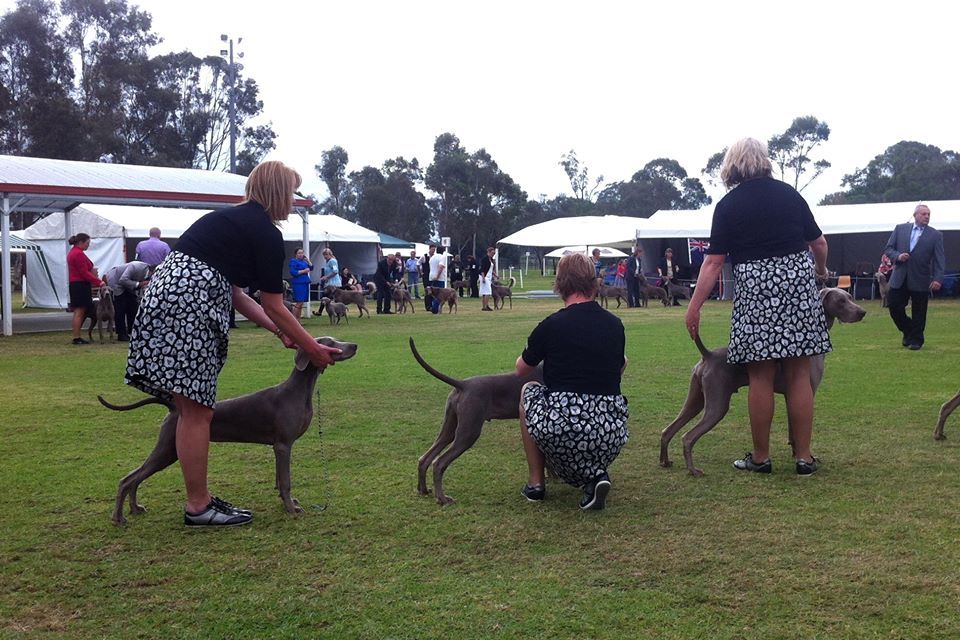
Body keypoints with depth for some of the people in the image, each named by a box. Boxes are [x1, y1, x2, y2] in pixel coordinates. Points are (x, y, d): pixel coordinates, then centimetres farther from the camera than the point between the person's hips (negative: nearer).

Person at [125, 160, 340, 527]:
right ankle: (198, 508, 5)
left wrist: (278, 331, 27)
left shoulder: (231, 219, 24)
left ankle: (200, 497, 21)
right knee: (197, 412, -2)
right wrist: (311, 348, 10)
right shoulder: (266, 234, -3)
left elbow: (235, 295, 25)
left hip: (163, 294, 10)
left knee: (191, 410, 13)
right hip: (189, 307, -10)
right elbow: (274, 307, 0)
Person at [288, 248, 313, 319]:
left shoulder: (304, 261, 17)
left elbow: (311, 268, 14)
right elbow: (293, 272, -15)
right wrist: (304, 271, -14)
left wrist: (307, 260, 7)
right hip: (298, 283, -8)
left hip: (305, 283, 8)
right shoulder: (293, 261, -5)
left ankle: (298, 321, 10)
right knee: (299, 302, -14)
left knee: (301, 303, 7)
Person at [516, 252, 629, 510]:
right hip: (611, 434, 3)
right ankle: (596, 474, 8)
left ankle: (535, 483, 23)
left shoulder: (552, 325, -2)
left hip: (561, 430, -3)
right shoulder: (615, 325, 8)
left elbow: (522, 370, 17)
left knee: (528, 390, 26)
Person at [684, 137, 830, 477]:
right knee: (799, 375, 6)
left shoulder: (728, 205, 0)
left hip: (755, 287, -3)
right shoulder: (788, 193, 9)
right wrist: (820, 271, 34)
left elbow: (714, 261, -5)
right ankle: (804, 457, 10)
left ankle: (760, 457, 11)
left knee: (761, 377, 3)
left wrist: (694, 306, -1)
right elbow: (819, 243, 14)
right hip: (798, 281, 3)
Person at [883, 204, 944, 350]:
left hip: (920, 280, -2)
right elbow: (888, 249, 8)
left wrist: (938, 279, -18)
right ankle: (908, 332, 25)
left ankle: (916, 340, 21)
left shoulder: (935, 235, 1)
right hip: (899, 279, 2)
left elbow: (939, 260, -5)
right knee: (894, 307, 1)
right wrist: (897, 256, -14)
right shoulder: (900, 229, 7)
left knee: (918, 313, 5)